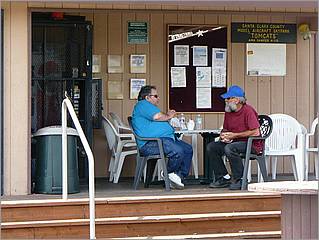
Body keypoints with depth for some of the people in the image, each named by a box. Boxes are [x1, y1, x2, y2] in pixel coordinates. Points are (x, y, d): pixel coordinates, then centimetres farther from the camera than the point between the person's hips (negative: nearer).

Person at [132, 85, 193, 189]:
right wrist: (168, 117, 2)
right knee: (178, 151, -30)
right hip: (150, 143, -12)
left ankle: (180, 176, 2)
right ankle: (169, 173, -4)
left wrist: (167, 115, 14)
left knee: (188, 149, 5)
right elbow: (157, 116, -17)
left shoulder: (148, 105, 29)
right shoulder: (142, 104, -5)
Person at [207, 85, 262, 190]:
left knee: (229, 148, -34)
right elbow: (225, 130, 22)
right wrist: (223, 135, -4)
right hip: (235, 142, 8)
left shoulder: (248, 110, -15)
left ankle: (239, 180, -22)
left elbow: (256, 132, -21)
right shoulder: (228, 112, 9)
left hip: (251, 144, -8)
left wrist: (234, 135, -18)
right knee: (211, 147, -6)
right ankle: (223, 178, -2)